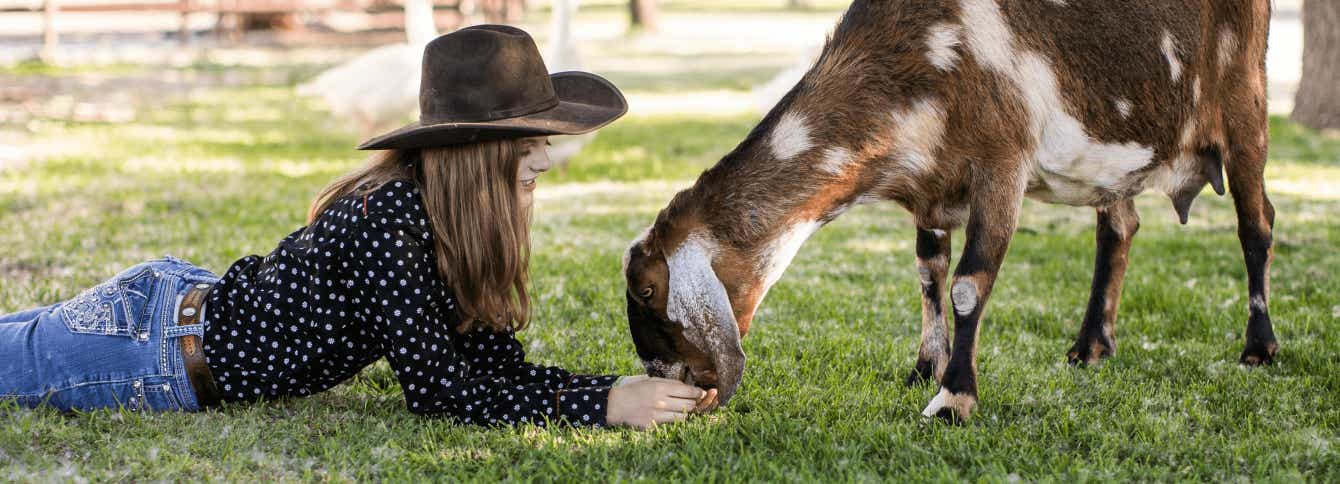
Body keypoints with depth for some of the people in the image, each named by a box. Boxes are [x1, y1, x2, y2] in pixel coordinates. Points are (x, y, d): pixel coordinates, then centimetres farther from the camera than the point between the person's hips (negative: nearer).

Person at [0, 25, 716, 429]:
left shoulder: (452, 217, -6)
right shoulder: (388, 221, -33)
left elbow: (495, 363, -6)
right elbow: (436, 389, -32)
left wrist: (635, 388, -20)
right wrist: (603, 405, -34)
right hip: (149, 350, -8)